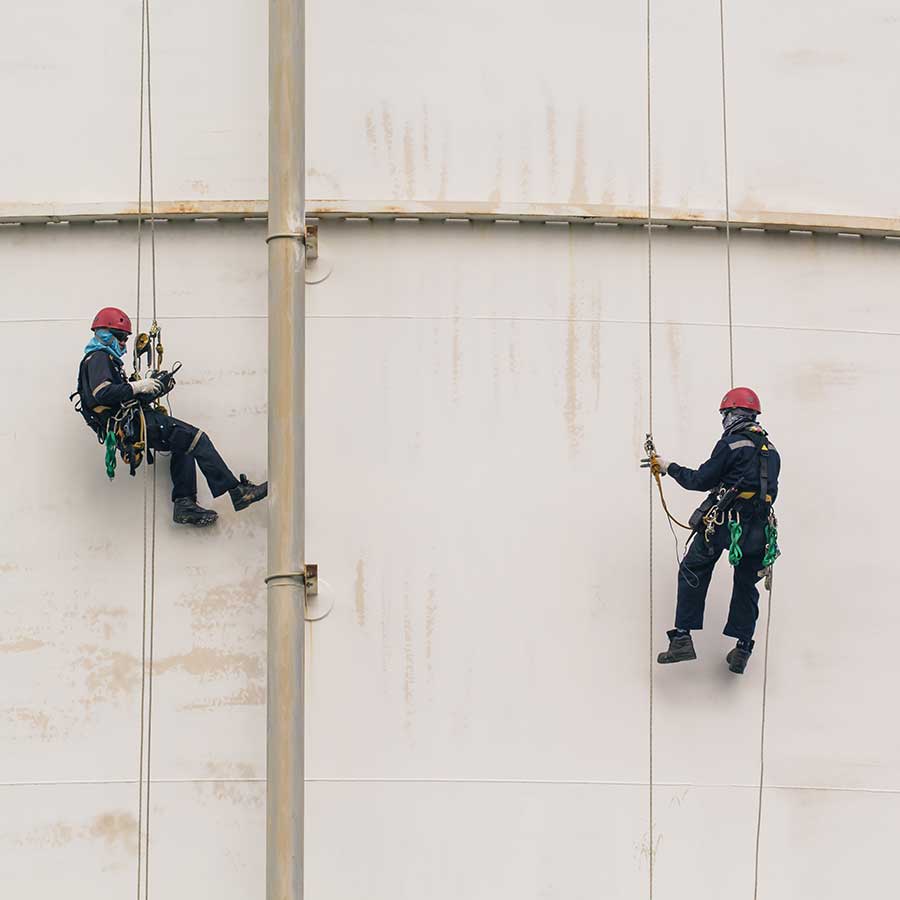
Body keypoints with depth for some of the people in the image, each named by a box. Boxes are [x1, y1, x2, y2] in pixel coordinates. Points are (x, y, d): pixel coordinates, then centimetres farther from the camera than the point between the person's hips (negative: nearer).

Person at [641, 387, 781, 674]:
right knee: (746, 584, 15)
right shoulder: (770, 450, 13)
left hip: (724, 521, -6)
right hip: (758, 529, 6)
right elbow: (769, 491, 16)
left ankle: (682, 638, -3)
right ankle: (742, 648, 12)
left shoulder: (731, 443, -8)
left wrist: (670, 468, 8)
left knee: (692, 572, 5)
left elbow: (701, 480, -4)